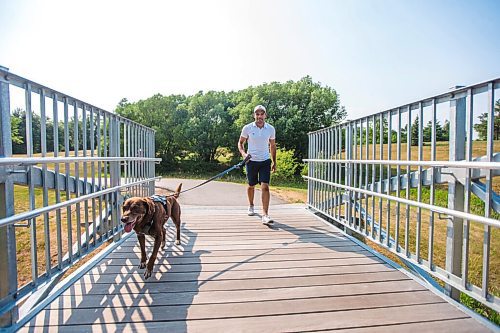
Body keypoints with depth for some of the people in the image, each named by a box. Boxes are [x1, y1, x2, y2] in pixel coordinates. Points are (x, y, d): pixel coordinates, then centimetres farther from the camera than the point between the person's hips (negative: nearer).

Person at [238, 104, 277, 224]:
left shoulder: (271, 129, 0)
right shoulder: (247, 128, -4)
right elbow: (240, 142, 6)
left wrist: (274, 162, 12)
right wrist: (243, 153, -14)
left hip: (265, 161, 0)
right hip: (251, 161, 0)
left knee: (265, 187, -12)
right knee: (251, 185, 14)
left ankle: (265, 215, -11)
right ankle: (251, 206, 41)